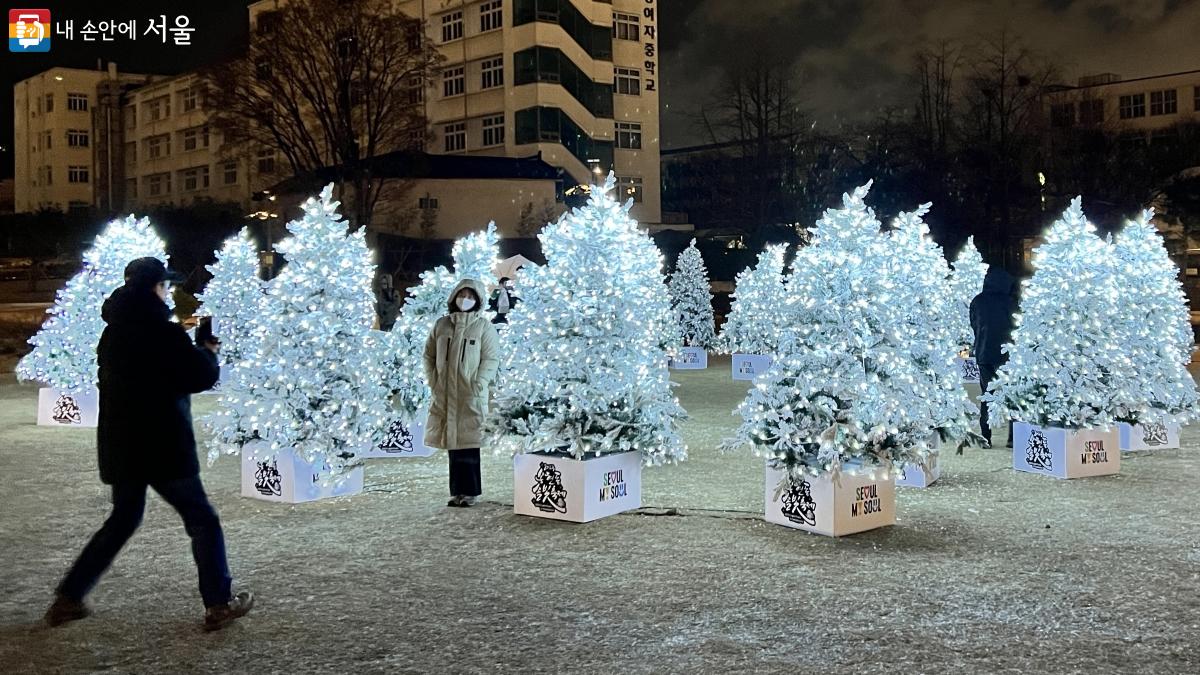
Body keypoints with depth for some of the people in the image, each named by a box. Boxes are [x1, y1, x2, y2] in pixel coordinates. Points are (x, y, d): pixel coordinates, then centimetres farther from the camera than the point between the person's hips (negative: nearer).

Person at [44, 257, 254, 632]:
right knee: (202, 520, 5)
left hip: (119, 446, 7)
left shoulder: (112, 333, 8)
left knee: (123, 519, 23)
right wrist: (209, 352, 7)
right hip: (163, 446, -7)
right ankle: (218, 604, 6)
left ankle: (68, 598, 23)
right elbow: (201, 377, -12)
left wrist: (195, 351, 15)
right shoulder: (164, 333, -15)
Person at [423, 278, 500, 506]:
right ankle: (457, 491, 12)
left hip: (471, 396, -4)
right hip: (445, 395, 4)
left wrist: (479, 383, -12)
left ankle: (470, 491, 2)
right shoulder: (442, 325, 11)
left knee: (468, 444, -5)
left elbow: (491, 359, -3)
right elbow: (429, 354, 16)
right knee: (453, 444, 6)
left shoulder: (484, 326, 0)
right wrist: (432, 379, 5)